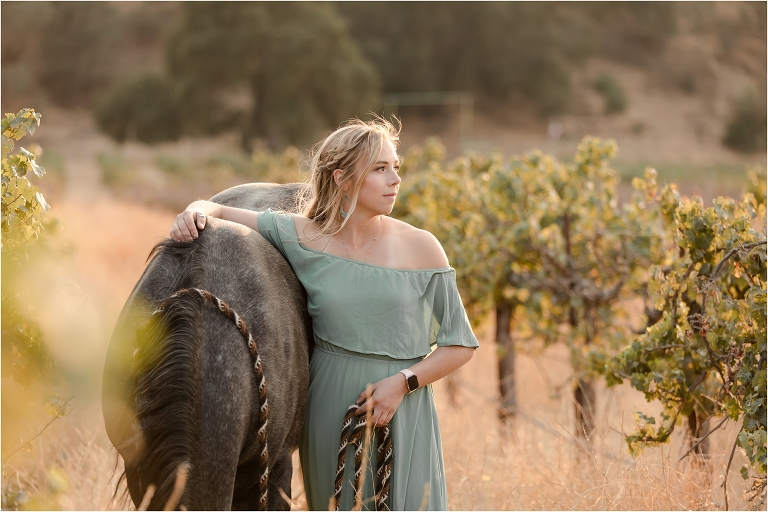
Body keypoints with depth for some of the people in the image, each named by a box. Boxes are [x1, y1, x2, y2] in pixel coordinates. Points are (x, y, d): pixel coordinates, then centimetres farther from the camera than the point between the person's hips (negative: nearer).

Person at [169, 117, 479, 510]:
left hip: (402, 414, -1)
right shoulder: (303, 236, -2)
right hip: (330, 413, 1)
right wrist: (195, 212, -16)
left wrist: (403, 381, -14)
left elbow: (459, 346, 0)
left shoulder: (420, 247, -4)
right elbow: (217, 211, 7)